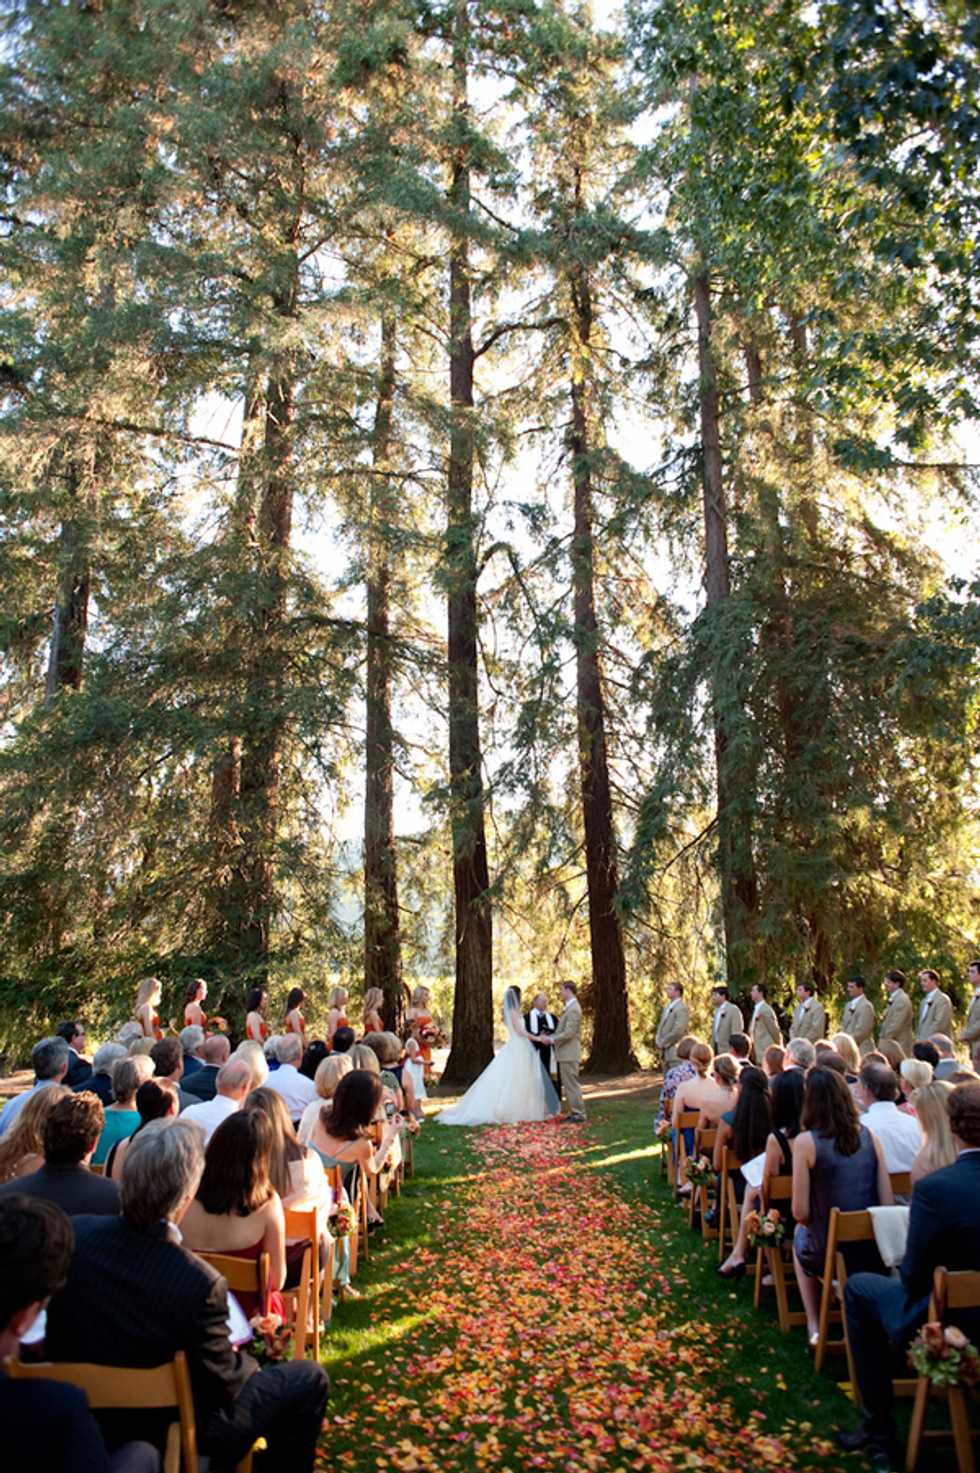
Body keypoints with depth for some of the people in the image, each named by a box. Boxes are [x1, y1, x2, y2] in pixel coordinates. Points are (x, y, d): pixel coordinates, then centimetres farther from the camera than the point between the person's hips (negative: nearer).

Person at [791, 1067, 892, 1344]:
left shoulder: (806, 1141, -17)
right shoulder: (869, 1136, -6)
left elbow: (800, 1212, -14)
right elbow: (887, 1203, -2)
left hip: (828, 1254, -3)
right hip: (872, 1253, 3)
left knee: (800, 1235, 31)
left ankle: (814, 1325, 29)